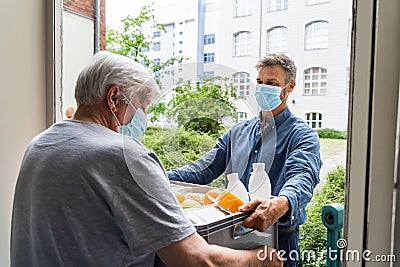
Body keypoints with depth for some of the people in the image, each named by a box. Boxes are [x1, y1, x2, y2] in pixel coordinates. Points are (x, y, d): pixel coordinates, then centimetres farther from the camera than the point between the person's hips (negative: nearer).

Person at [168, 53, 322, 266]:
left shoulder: (302, 135, -8)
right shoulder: (238, 132, 9)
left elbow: (303, 176, -27)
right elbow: (203, 170, 4)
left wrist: (280, 205, -50)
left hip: (278, 237, -5)